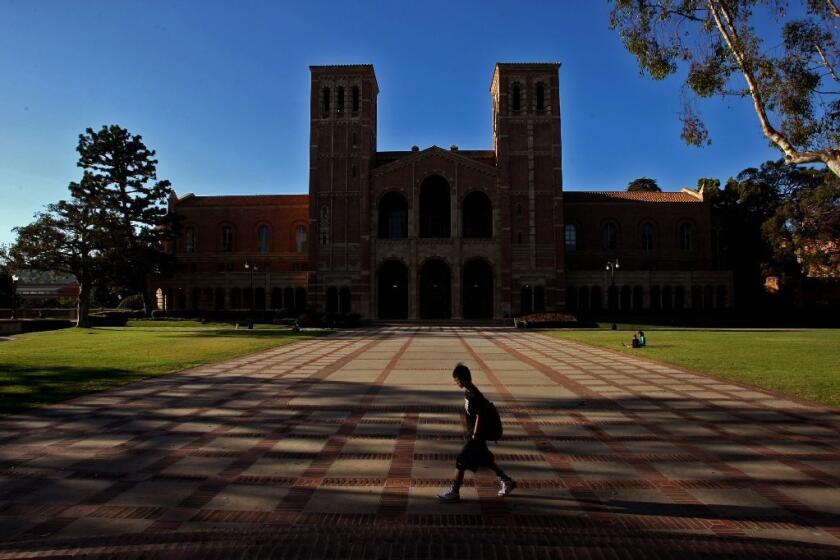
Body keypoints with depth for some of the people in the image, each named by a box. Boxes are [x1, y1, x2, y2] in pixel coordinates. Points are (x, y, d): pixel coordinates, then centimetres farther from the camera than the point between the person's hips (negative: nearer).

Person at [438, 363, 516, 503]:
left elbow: (479, 416, -22)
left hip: (476, 436, -9)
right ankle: (507, 482, 32)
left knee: (461, 461, -3)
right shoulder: (467, 392, 5)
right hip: (472, 433, 9)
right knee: (485, 460, 19)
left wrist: (475, 435, -18)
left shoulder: (475, 396, -24)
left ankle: (454, 492, 7)